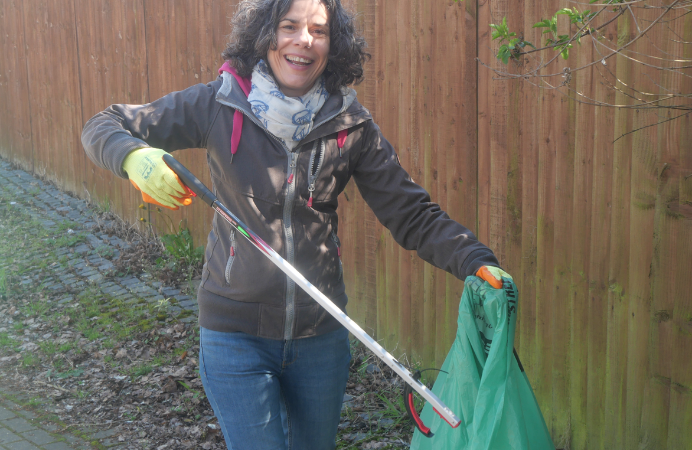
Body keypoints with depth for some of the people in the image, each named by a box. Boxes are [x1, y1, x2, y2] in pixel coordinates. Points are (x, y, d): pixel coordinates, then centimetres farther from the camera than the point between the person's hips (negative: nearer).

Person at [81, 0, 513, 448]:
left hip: (322, 335, 3)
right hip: (236, 334, -2)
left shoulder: (350, 124, -4)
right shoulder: (219, 104, -9)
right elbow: (103, 127, -3)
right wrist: (134, 156, -27)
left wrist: (477, 261, -20)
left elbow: (413, 215, -4)